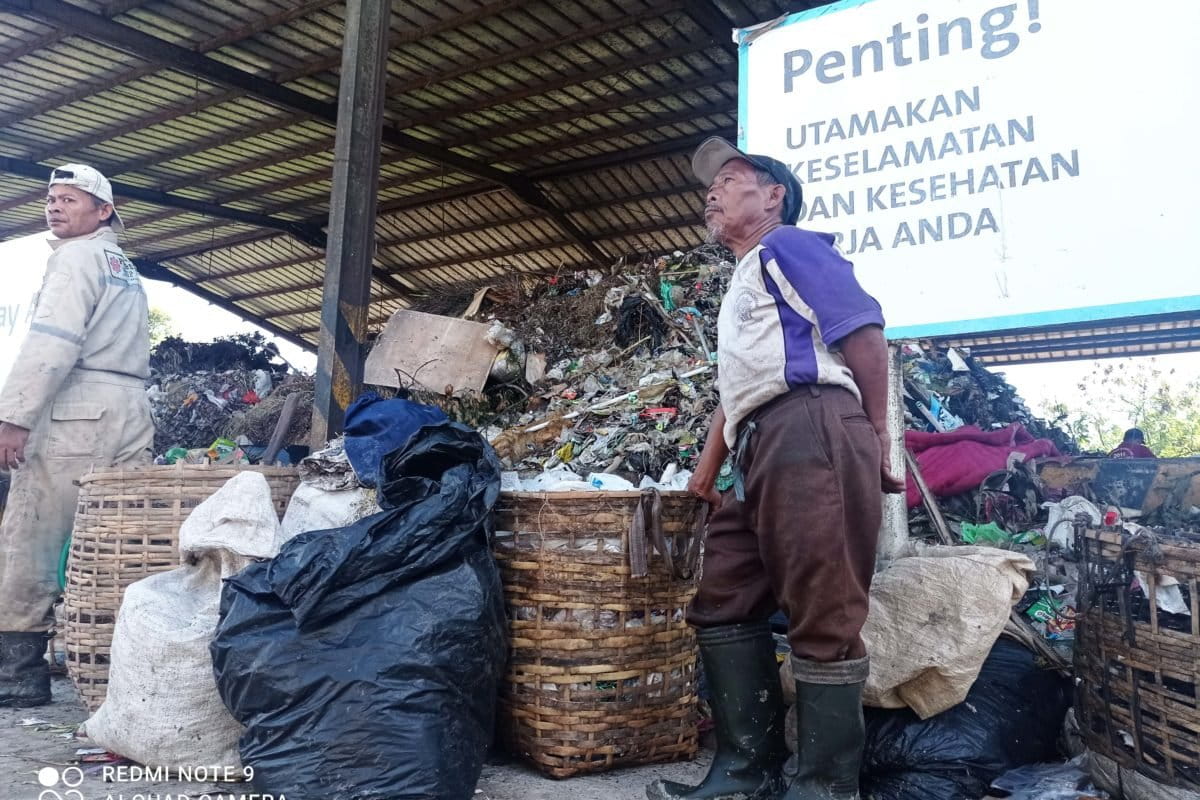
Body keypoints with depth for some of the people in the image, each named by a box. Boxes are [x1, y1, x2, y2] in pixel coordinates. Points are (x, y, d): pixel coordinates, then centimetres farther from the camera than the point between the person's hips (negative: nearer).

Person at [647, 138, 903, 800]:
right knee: (723, 602, 8)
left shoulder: (785, 246, 6)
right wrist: (706, 468, 32)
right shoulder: (740, 285, 34)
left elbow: (864, 329, -4)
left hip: (810, 429, -10)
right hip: (759, 454, 10)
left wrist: (877, 440, -4)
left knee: (824, 617, -8)